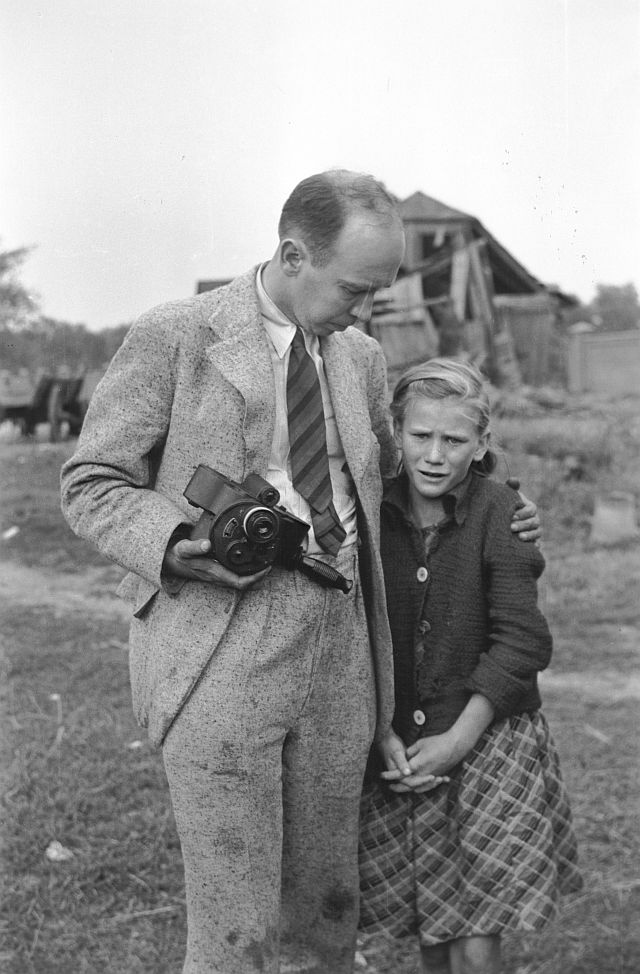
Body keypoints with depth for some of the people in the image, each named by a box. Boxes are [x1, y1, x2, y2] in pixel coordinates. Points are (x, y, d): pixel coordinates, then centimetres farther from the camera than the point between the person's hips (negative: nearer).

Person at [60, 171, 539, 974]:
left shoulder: (361, 359, 13)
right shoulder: (173, 337, -5)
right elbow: (90, 485, -2)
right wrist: (175, 547, -20)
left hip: (338, 651, 6)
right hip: (219, 658, -5)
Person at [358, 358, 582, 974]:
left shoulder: (501, 514, -11)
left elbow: (519, 643, -12)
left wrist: (456, 740, -14)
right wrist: (382, 733, -8)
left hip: (489, 738, -3)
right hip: (396, 749, 3)